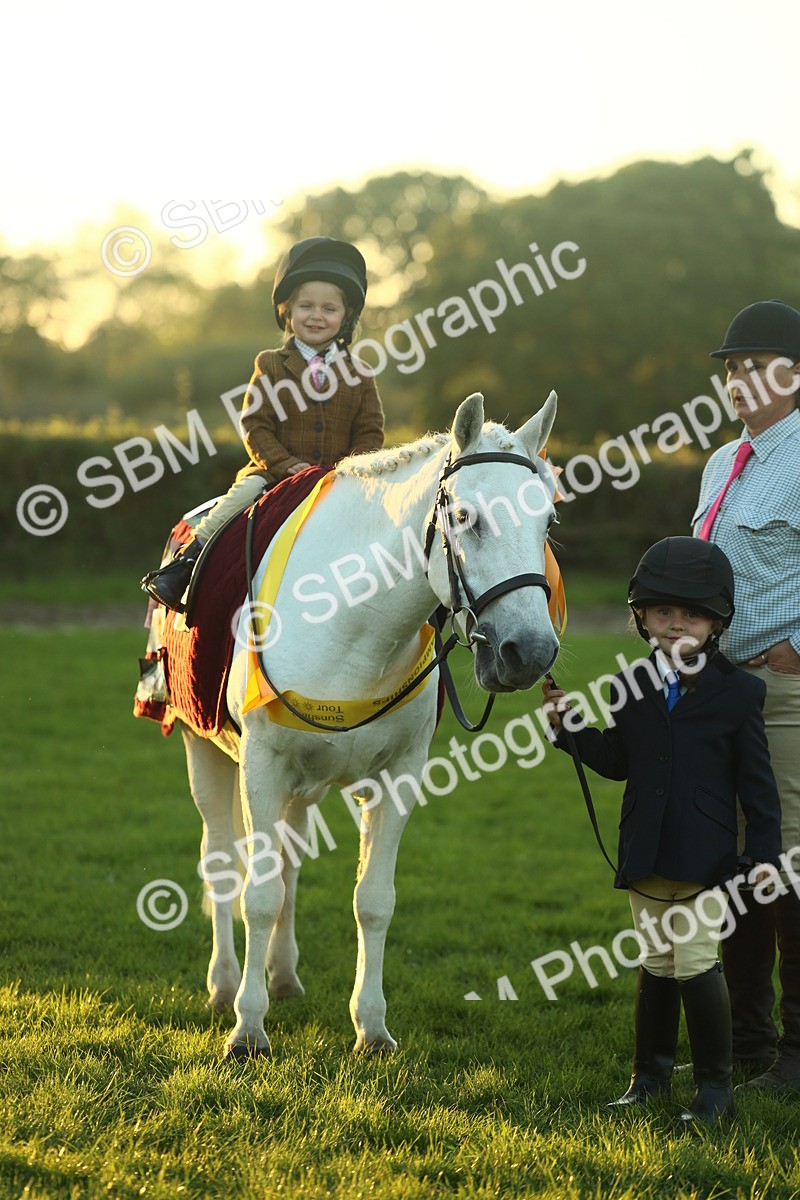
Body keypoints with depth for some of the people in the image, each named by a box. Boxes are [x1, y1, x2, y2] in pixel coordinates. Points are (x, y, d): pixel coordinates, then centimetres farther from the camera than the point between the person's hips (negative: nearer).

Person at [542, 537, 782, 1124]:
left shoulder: (738, 691, -4)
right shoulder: (631, 686, 6)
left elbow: (757, 781, -2)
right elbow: (616, 761, 12)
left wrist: (765, 852, -7)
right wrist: (571, 724, -1)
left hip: (706, 857, -4)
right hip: (646, 856, 4)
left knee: (696, 963, -7)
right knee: (656, 965, 14)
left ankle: (715, 1085, 4)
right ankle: (651, 1073, 27)